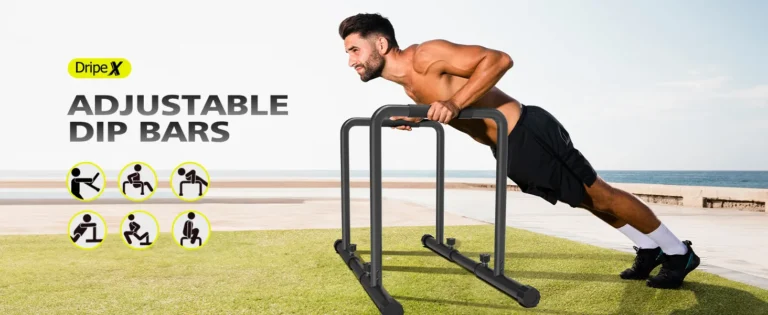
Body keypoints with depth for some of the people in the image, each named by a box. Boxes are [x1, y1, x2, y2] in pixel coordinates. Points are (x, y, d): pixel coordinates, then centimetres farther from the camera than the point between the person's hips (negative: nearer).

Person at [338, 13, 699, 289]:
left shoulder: (426, 55, -21)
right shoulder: (409, 85, 6)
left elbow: (499, 59, -27)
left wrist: (454, 104, -34)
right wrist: (415, 118, 8)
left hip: (529, 135, -9)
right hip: (507, 150, 9)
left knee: (600, 195, 6)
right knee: (586, 201, 22)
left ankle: (678, 253, 28)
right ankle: (649, 249, 42)